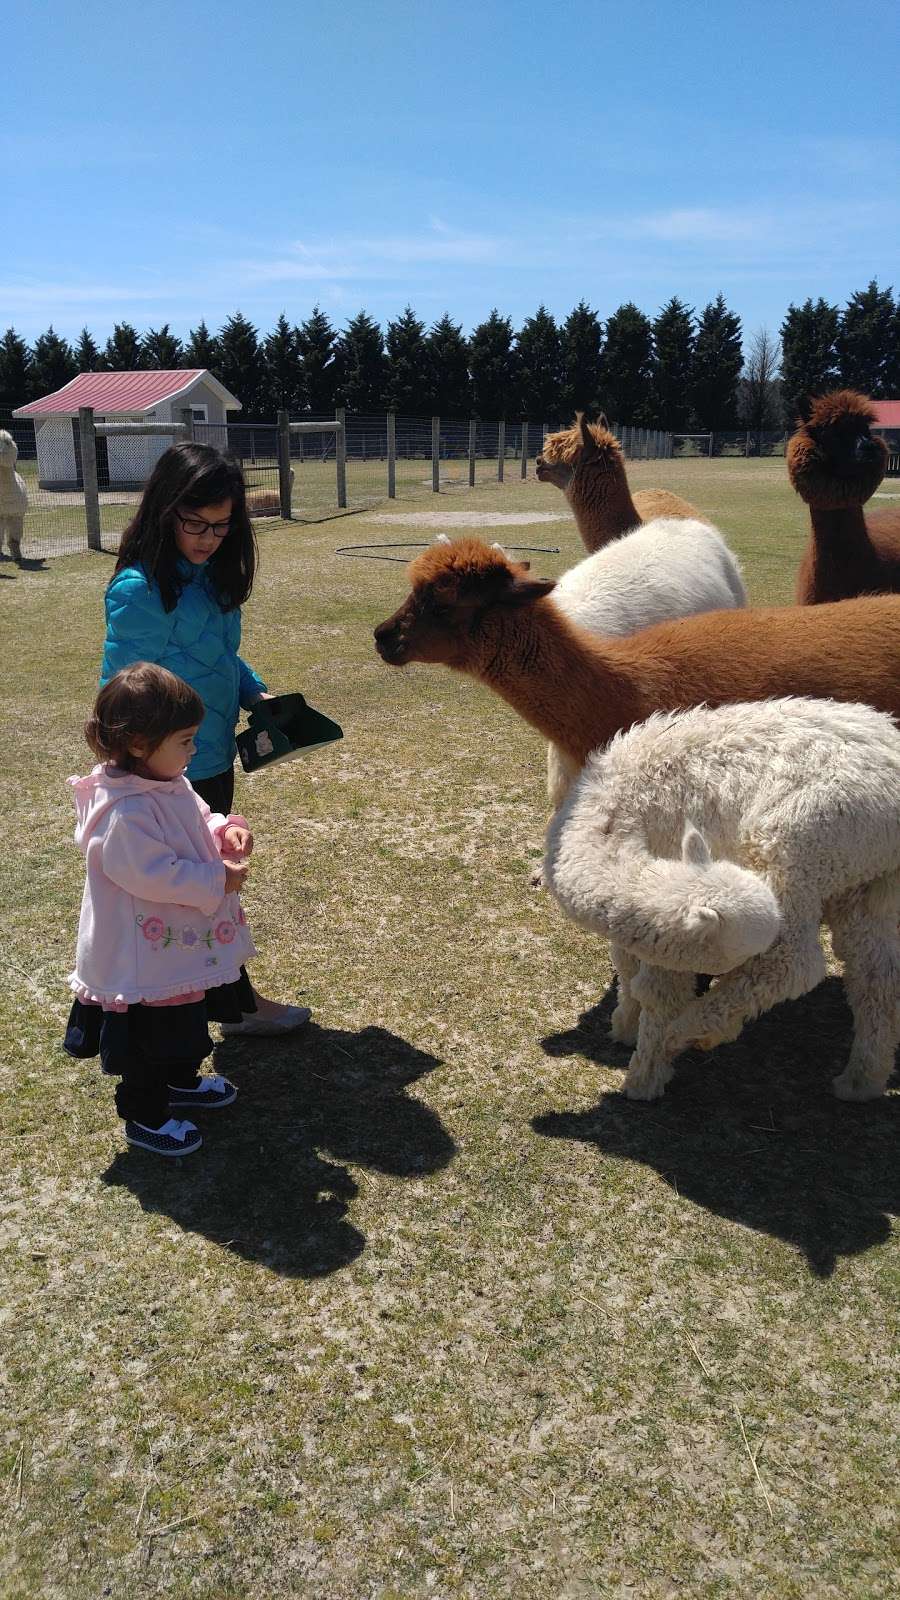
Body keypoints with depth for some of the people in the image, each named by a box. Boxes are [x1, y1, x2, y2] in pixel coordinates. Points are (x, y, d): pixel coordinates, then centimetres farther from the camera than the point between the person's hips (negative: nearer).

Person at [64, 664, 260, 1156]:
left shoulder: (168, 783, -1)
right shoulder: (126, 812, -32)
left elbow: (195, 823, 15)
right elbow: (152, 875, -32)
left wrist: (225, 830, -6)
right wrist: (217, 880, -25)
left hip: (185, 943, 10)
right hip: (146, 957, -10)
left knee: (186, 1022, 29)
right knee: (149, 1037, 10)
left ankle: (182, 1080, 51)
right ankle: (145, 1117, 29)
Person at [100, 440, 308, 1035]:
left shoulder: (211, 574, 3)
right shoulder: (140, 590, -22)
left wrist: (254, 692, 0)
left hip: (213, 760, 8)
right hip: (171, 778, -8)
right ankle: (241, 1003, 25)